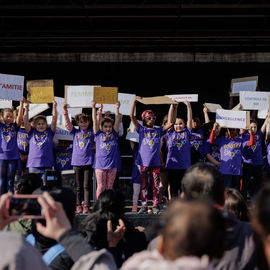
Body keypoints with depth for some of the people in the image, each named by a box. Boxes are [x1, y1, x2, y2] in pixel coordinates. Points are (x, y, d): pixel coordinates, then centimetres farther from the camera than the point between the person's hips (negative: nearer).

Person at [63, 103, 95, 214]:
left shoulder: (91, 132, 7)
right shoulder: (75, 132, 10)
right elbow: (68, 124, 0)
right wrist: (65, 111, -13)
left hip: (88, 162, -1)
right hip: (77, 162, 2)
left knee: (86, 185, -2)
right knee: (78, 186, 7)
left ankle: (86, 205, -3)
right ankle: (78, 205, 11)